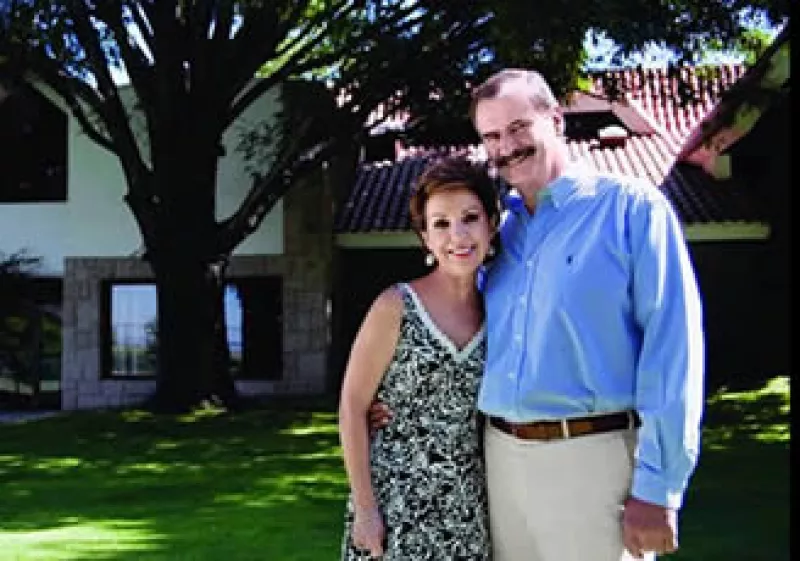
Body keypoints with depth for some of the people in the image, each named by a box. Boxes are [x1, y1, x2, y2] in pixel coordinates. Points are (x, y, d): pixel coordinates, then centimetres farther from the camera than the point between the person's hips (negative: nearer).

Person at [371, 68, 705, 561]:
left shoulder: (632, 207, -5)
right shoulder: (497, 228, 14)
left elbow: (673, 347, -12)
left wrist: (659, 489, -16)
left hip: (592, 458, -6)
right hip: (502, 458, 6)